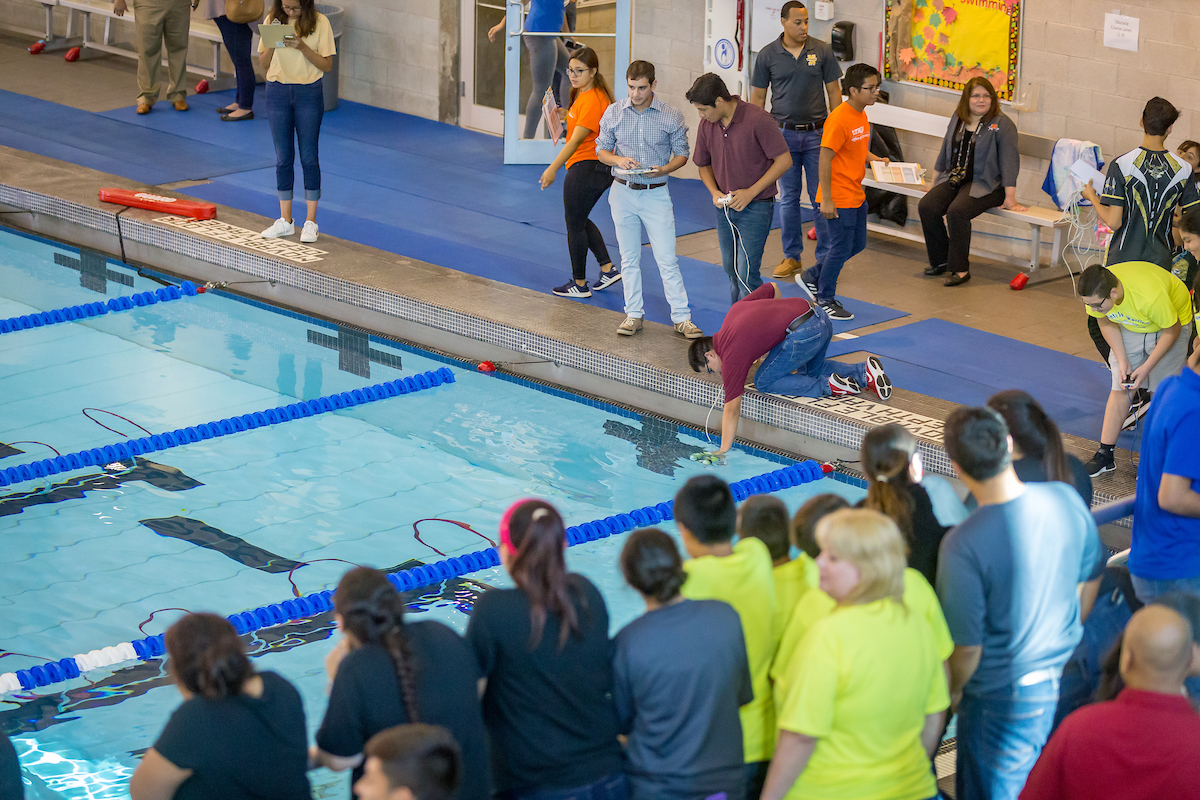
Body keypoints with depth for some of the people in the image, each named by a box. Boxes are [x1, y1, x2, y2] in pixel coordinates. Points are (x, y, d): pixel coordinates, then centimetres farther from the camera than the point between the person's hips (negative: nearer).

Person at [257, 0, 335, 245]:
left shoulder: (319, 23, -7)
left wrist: (302, 47, -22)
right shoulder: (272, 21, 0)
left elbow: (327, 65, -8)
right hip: (278, 92, 2)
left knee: (309, 157, 1)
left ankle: (311, 222, 8)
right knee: (283, 158, 7)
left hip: (309, 93, -2)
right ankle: (285, 220, 16)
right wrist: (272, 42, -17)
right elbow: (263, 64, 2)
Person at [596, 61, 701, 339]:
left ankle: (682, 318, 0)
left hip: (656, 193, -2)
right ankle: (634, 314, 18)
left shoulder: (671, 116, -6)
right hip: (623, 191, 2)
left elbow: (682, 154, 2)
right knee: (629, 258, 9)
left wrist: (664, 169, -18)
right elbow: (601, 150, 7)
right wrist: (618, 160, -14)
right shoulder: (613, 113, -1)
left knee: (667, 258, -4)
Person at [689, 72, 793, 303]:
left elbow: (784, 160, -16)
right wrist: (714, 192, -7)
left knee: (746, 274, -10)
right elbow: (704, 165, 14)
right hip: (725, 207, 6)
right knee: (731, 270, 16)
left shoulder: (757, 120, -19)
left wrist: (751, 192, -19)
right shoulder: (707, 125, -1)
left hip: (756, 208, -6)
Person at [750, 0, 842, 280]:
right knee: (788, 198, 6)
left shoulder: (822, 51, 0)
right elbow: (758, 97, 5)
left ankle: (825, 258, 7)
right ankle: (792, 256, 16)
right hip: (784, 133, 0)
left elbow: (833, 91, 5)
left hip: (817, 133, 0)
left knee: (822, 198, 0)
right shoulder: (767, 55, 0)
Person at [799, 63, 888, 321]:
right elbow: (825, 159, -22)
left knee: (857, 244, 18)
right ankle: (825, 299, 19)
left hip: (856, 196, 9)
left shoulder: (861, 115, 7)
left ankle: (814, 276, 34)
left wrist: (874, 160, 5)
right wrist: (826, 200, -22)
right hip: (838, 199, -9)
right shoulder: (839, 119, -22)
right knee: (841, 248, 2)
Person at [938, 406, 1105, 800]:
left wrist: (952, 692, 0)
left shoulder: (962, 546, -30)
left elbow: (967, 647, -21)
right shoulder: (1066, 499, -13)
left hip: (1002, 698, -5)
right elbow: (1090, 579, 5)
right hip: (1064, 674, 5)